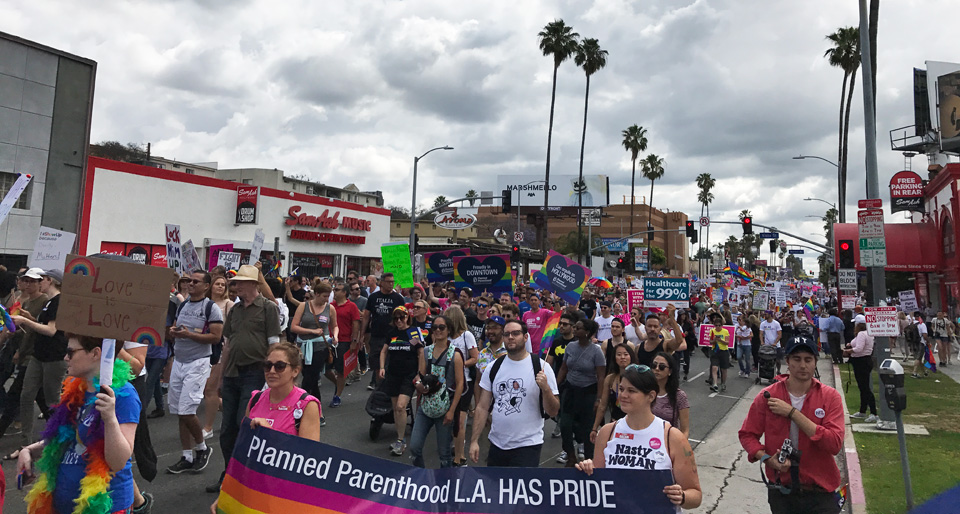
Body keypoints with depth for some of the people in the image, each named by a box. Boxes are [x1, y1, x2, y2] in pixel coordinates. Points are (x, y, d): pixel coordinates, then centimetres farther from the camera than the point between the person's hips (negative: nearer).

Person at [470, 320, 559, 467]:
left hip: (527, 446, -4)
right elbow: (483, 407, 5)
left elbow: (553, 411, -7)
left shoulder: (541, 367, -7)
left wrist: (545, 388, -25)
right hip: (496, 444, 4)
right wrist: (474, 440, 0)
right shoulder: (494, 367, 3)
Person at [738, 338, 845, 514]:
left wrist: (792, 413, -23)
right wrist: (766, 458, -18)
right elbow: (747, 434, 0)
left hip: (820, 492, -1)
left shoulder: (830, 396, -8)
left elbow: (835, 444, -20)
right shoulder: (768, 396, -7)